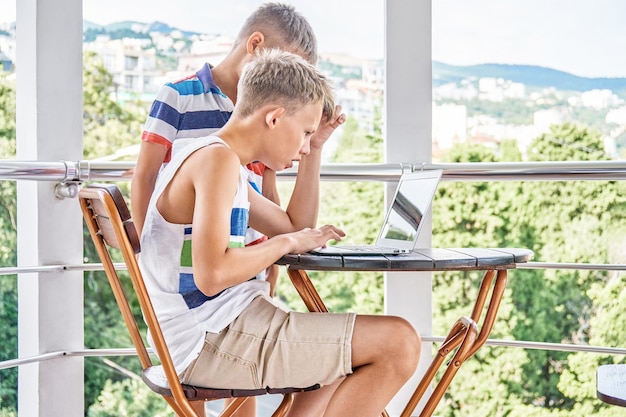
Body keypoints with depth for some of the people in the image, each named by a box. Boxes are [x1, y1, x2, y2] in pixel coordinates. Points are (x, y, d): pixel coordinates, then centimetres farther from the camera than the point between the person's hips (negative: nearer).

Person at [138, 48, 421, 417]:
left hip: (218, 331, 11)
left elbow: (297, 228, 25)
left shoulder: (222, 162, 17)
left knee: (360, 354, 28)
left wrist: (314, 150, 18)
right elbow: (212, 274, -28)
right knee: (399, 343, -15)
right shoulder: (217, 158, -16)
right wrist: (286, 243, -14)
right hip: (211, 341, -11)